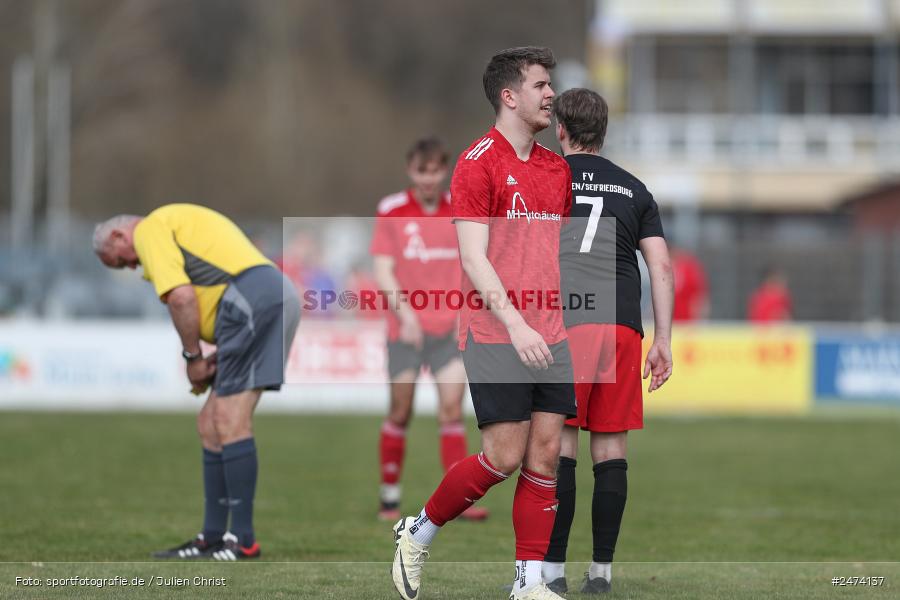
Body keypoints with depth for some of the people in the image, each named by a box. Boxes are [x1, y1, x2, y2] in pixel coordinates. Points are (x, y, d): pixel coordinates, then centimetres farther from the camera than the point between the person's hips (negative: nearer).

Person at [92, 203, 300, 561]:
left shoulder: (150, 229, 3)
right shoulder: (179, 221, 33)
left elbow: (181, 297, -11)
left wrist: (192, 357, 0)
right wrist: (215, 360, 17)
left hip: (252, 296, -10)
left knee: (230, 421, -11)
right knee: (211, 424, 13)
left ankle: (243, 541, -12)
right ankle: (213, 538, 15)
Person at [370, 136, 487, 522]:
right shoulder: (391, 211, -2)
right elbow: (382, 269, -5)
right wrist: (404, 314, -17)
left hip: (449, 327, 2)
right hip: (406, 329, -2)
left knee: (452, 409, -6)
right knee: (400, 412, 1)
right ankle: (390, 498, 14)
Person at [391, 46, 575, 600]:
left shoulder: (556, 169, 14)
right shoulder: (478, 163, -9)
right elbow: (473, 256, -15)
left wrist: (566, 323, 15)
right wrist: (514, 324, -24)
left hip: (548, 337, 7)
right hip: (494, 336, -7)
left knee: (545, 454, 1)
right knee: (504, 456, -8)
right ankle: (419, 533, 13)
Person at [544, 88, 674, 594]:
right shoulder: (634, 189, 17)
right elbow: (662, 267, 10)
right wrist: (664, 340, 11)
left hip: (560, 324, -2)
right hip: (621, 325, 2)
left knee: (560, 444, -2)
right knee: (611, 448, 5)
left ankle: (553, 567, -5)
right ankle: (602, 569, 5)